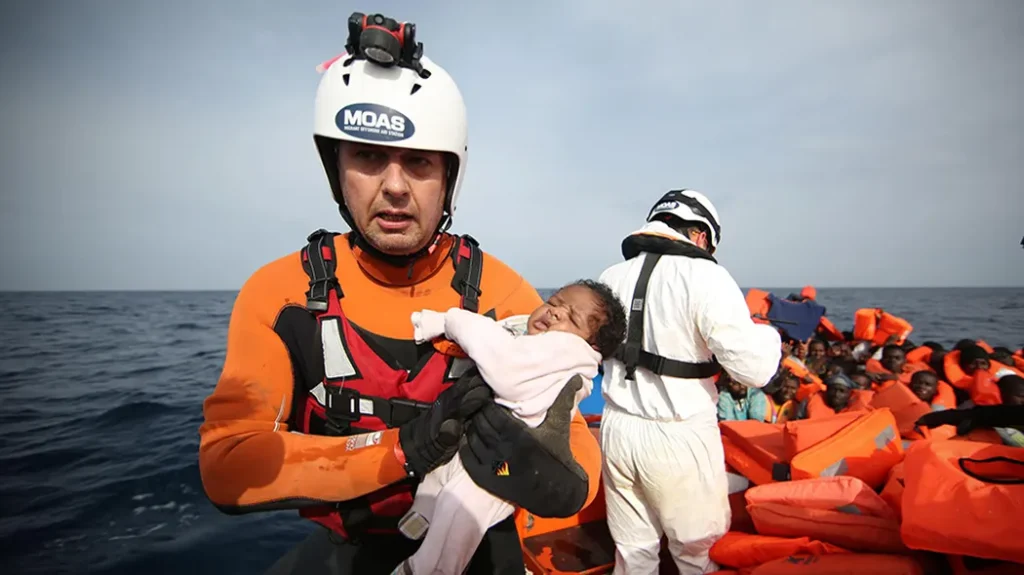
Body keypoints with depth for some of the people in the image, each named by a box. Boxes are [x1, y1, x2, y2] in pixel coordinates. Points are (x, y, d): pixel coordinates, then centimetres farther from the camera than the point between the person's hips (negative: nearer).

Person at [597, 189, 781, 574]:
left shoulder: (611, 277, 1)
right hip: (679, 439, -5)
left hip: (617, 428, 5)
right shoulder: (705, 277, -15)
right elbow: (753, 369, -17)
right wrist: (769, 334, 4)